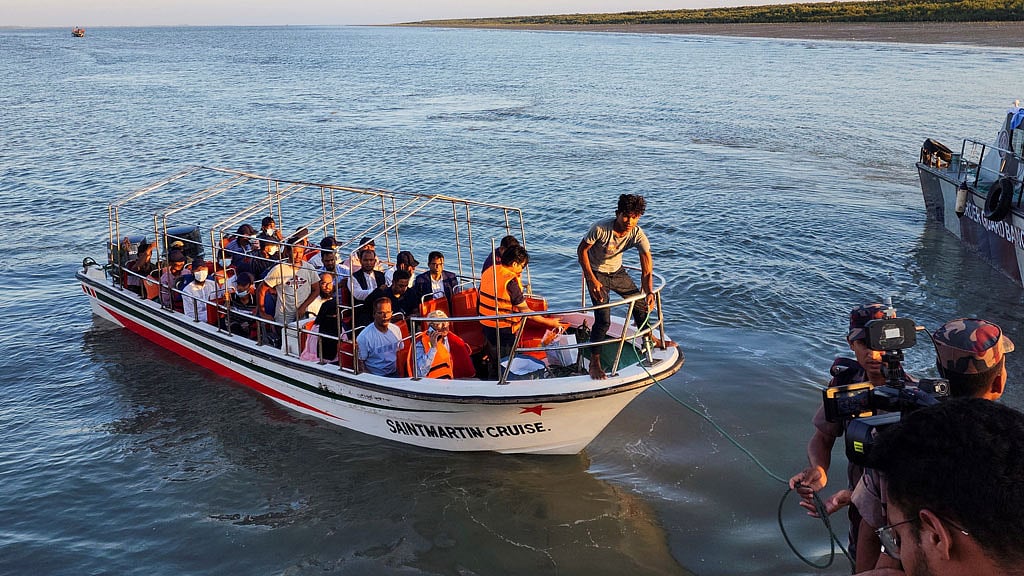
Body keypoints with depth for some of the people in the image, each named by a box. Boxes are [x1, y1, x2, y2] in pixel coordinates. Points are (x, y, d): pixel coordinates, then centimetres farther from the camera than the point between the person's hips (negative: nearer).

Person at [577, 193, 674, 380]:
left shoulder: (638, 235, -21)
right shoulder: (601, 229, -32)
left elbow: (647, 269, -20)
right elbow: (581, 250, -19)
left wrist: (649, 292, -34)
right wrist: (592, 280, -23)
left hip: (617, 271, 5)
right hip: (597, 273, -5)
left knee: (641, 303, 14)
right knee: (603, 319, -15)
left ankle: (650, 339, 43)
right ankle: (594, 363, -2)